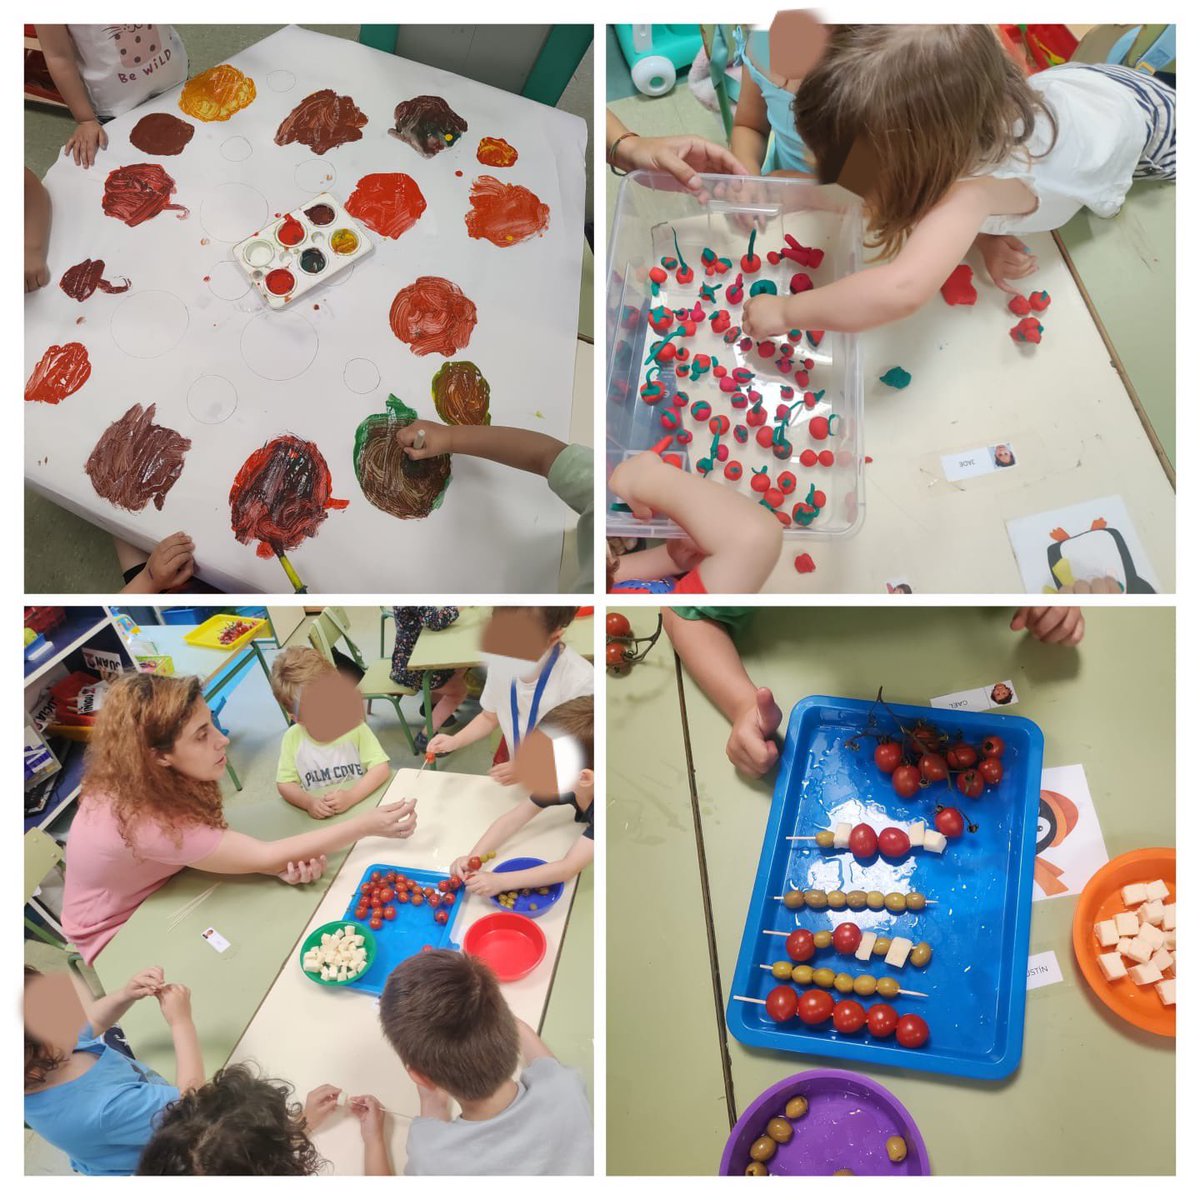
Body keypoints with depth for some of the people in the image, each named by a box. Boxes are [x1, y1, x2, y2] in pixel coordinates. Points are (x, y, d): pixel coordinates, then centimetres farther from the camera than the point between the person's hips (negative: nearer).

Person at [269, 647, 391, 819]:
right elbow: (285, 783, 3)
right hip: (319, 819, 2)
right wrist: (308, 803, -15)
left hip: (363, 807, -2)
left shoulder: (354, 727, -6)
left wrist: (351, 796, -21)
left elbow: (381, 767, -9)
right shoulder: (293, 738, -2)